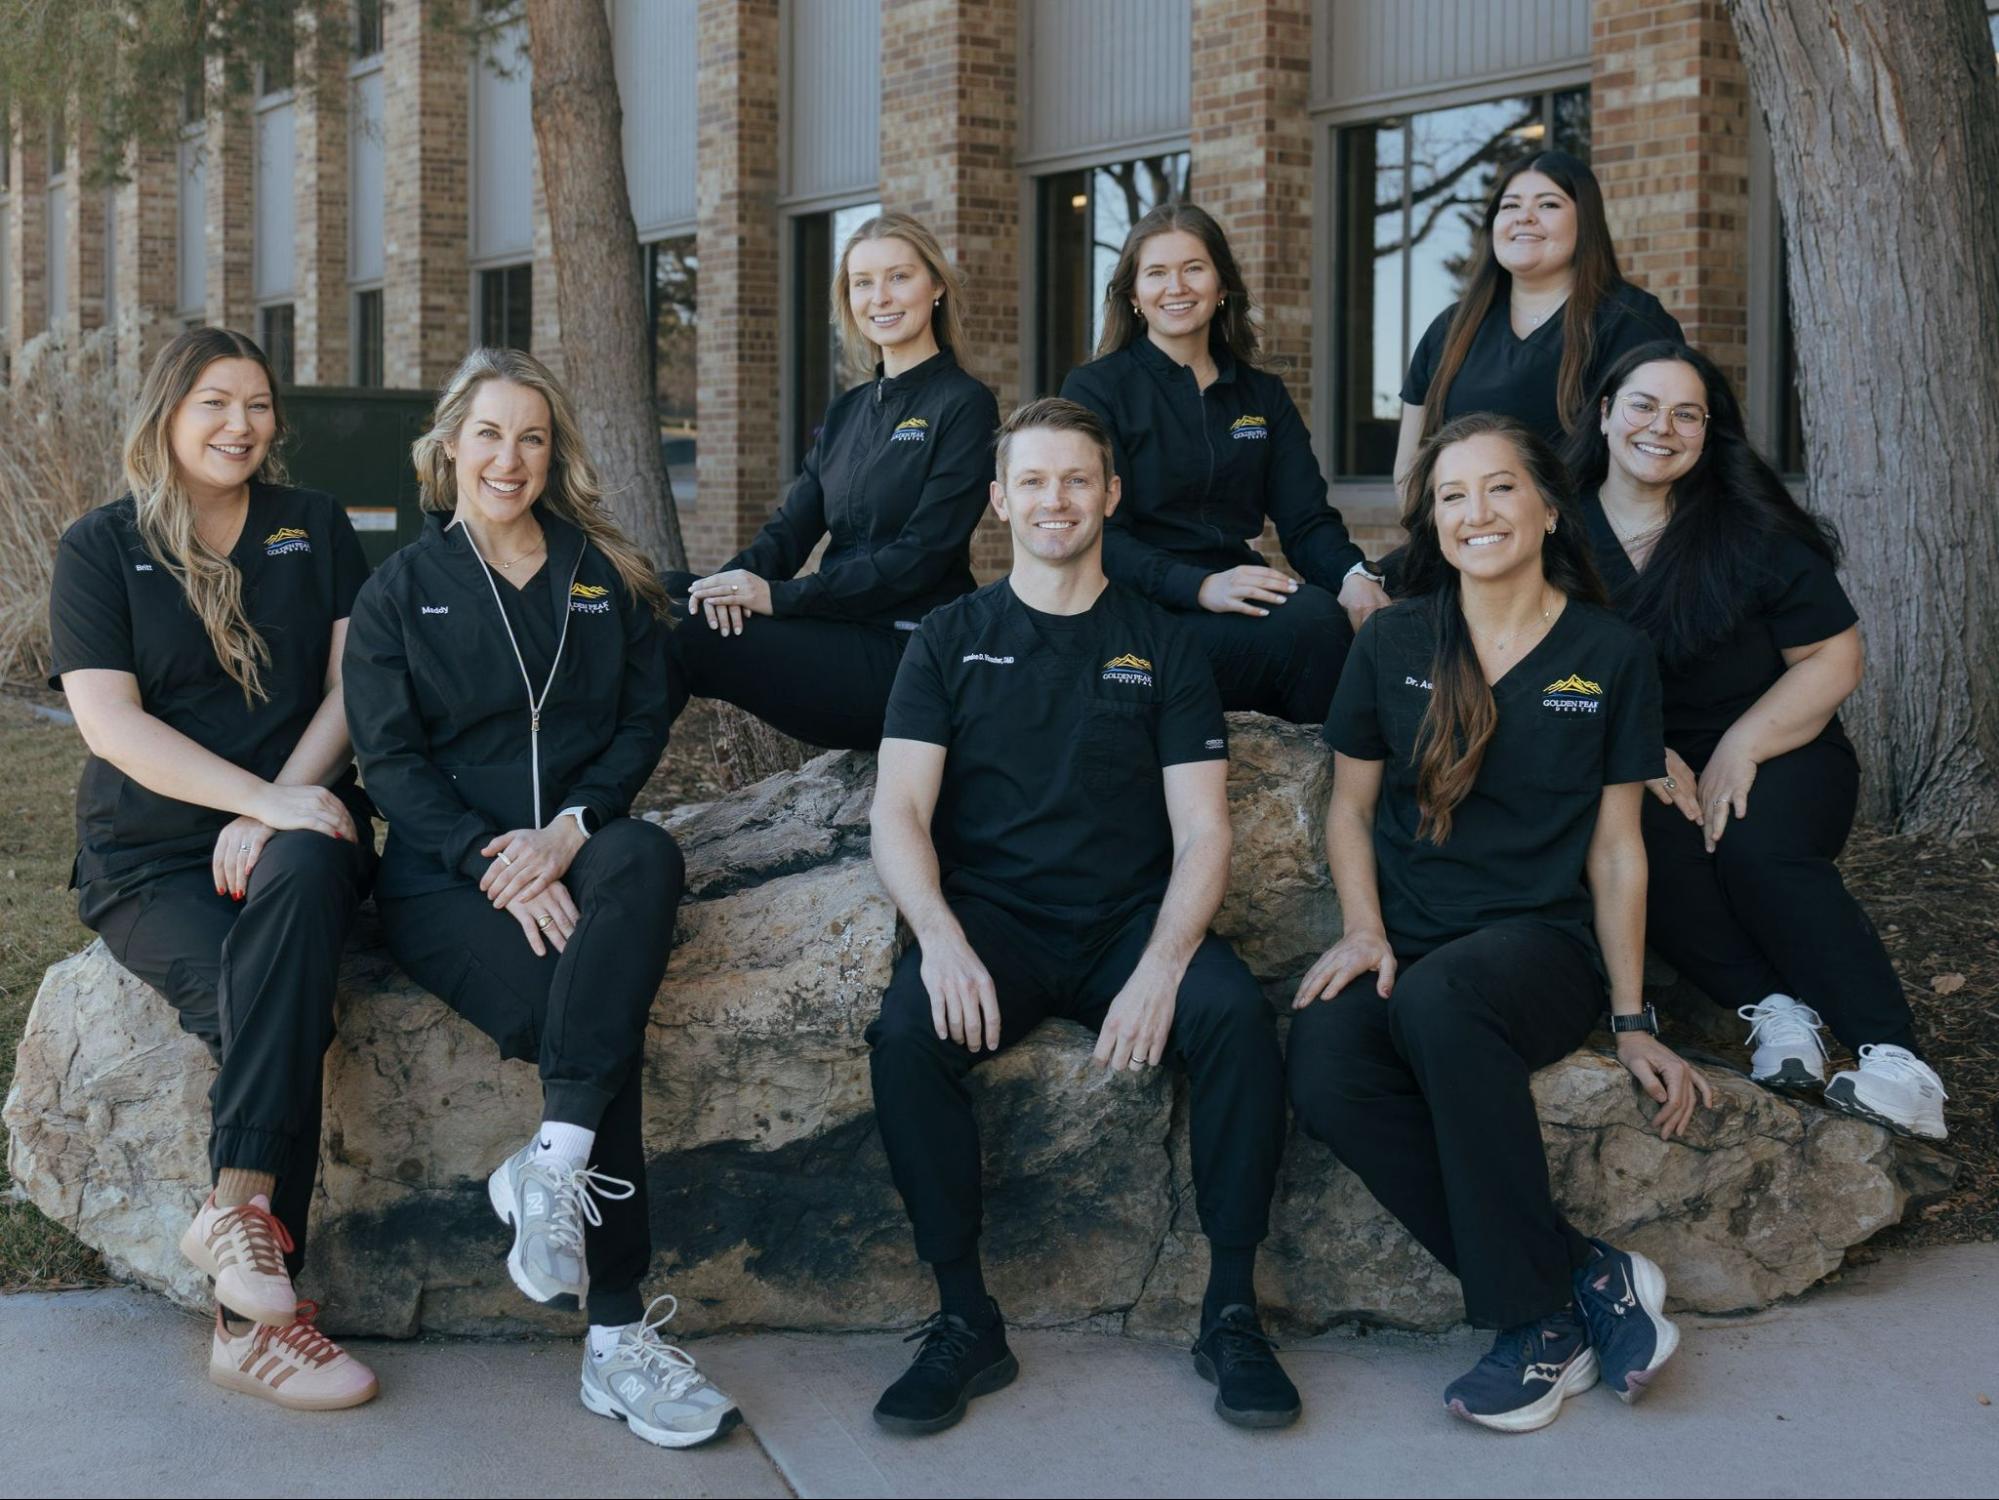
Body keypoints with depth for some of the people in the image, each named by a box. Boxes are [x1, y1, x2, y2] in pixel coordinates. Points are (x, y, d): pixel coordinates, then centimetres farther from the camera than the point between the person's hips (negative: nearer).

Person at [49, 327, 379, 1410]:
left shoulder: (315, 528, 15)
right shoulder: (99, 549, 7)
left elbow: (351, 683, 6)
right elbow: (110, 721, -5)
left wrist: (279, 811, -11)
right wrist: (264, 797, -18)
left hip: (297, 826, 1)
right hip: (151, 852, -1)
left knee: (301, 876, -38)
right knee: (274, 1013, -31)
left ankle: (239, 1201, -40)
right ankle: (254, 1319, -28)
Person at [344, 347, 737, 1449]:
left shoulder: (608, 578, 17)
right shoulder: (401, 590, 11)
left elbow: (643, 725, 9)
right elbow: (390, 758, 1)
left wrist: (569, 829, -12)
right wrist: (493, 861, -16)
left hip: (579, 850, 2)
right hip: (445, 872, -2)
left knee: (648, 855, -37)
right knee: (584, 1011, -32)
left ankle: (553, 1167, -41)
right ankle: (616, 1336, -31)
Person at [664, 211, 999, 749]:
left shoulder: (964, 406, -5)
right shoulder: (848, 411, 18)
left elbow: (922, 556, -14)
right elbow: (792, 528, 10)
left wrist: (779, 596, -18)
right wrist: (737, 579, -14)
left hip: (904, 651, -7)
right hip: (836, 631, 7)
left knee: (682, 632, -20)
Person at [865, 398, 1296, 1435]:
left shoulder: (1163, 647, 11)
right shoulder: (951, 641, 11)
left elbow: (1201, 831, 3)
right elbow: (899, 813, 1)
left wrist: (1163, 964, -17)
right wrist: (941, 937, -20)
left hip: (1131, 922, 0)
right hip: (992, 919, 0)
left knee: (1236, 1016, -30)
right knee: (905, 1034, -31)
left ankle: (1231, 1312, -16)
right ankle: (965, 1320, -17)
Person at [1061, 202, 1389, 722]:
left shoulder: (1263, 395, 19)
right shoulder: (1094, 389, 4)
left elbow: (1305, 518, 9)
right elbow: (1101, 536, -7)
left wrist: (1353, 574, -15)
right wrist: (1202, 586, -25)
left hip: (1240, 612, 4)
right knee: (1311, 620, -31)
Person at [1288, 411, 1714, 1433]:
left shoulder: (1612, 657, 5)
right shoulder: (1392, 645, 9)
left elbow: (1615, 849, 7)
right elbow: (1350, 808, 15)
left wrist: (1633, 1020, 2)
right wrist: (1363, 929, -3)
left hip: (1543, 941, -2)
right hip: (1407, 947, 2)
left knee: (1438, 998, -39)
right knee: (1323, 1070, -32)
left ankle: (1537, 1319, -26)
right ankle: (1587, 1276, -23)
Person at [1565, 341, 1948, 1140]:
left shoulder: (1754, 530, -1)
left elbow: (1835, 661, -2)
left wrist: (1740, 748, -15)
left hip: (1776, 753, -1)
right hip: (1629, 766, 2)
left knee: (1756, 846, -33)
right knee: (1652, 836, -33)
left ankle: (1895, 1058, -36)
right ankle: (1775, 1007, -27)